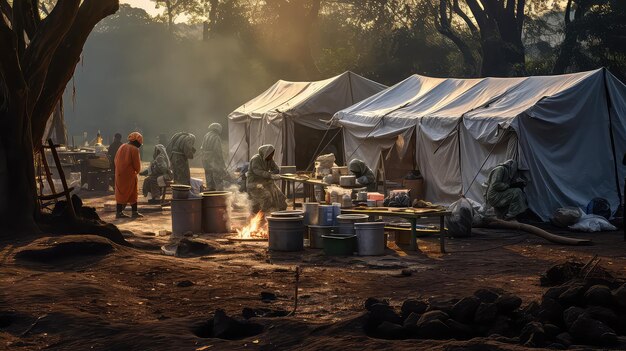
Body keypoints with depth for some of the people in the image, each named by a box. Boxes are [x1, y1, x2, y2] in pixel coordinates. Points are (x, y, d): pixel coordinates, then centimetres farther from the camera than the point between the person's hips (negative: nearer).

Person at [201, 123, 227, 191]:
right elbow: (218, 152, -18)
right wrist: (223, 166, -14)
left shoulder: (206, 136, 7)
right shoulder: (216, 138, -15)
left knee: (210, 185, 14)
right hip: (215, 163, -8)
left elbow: (202, 149, 11)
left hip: (206, 163, 8)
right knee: (219, 184, -5)